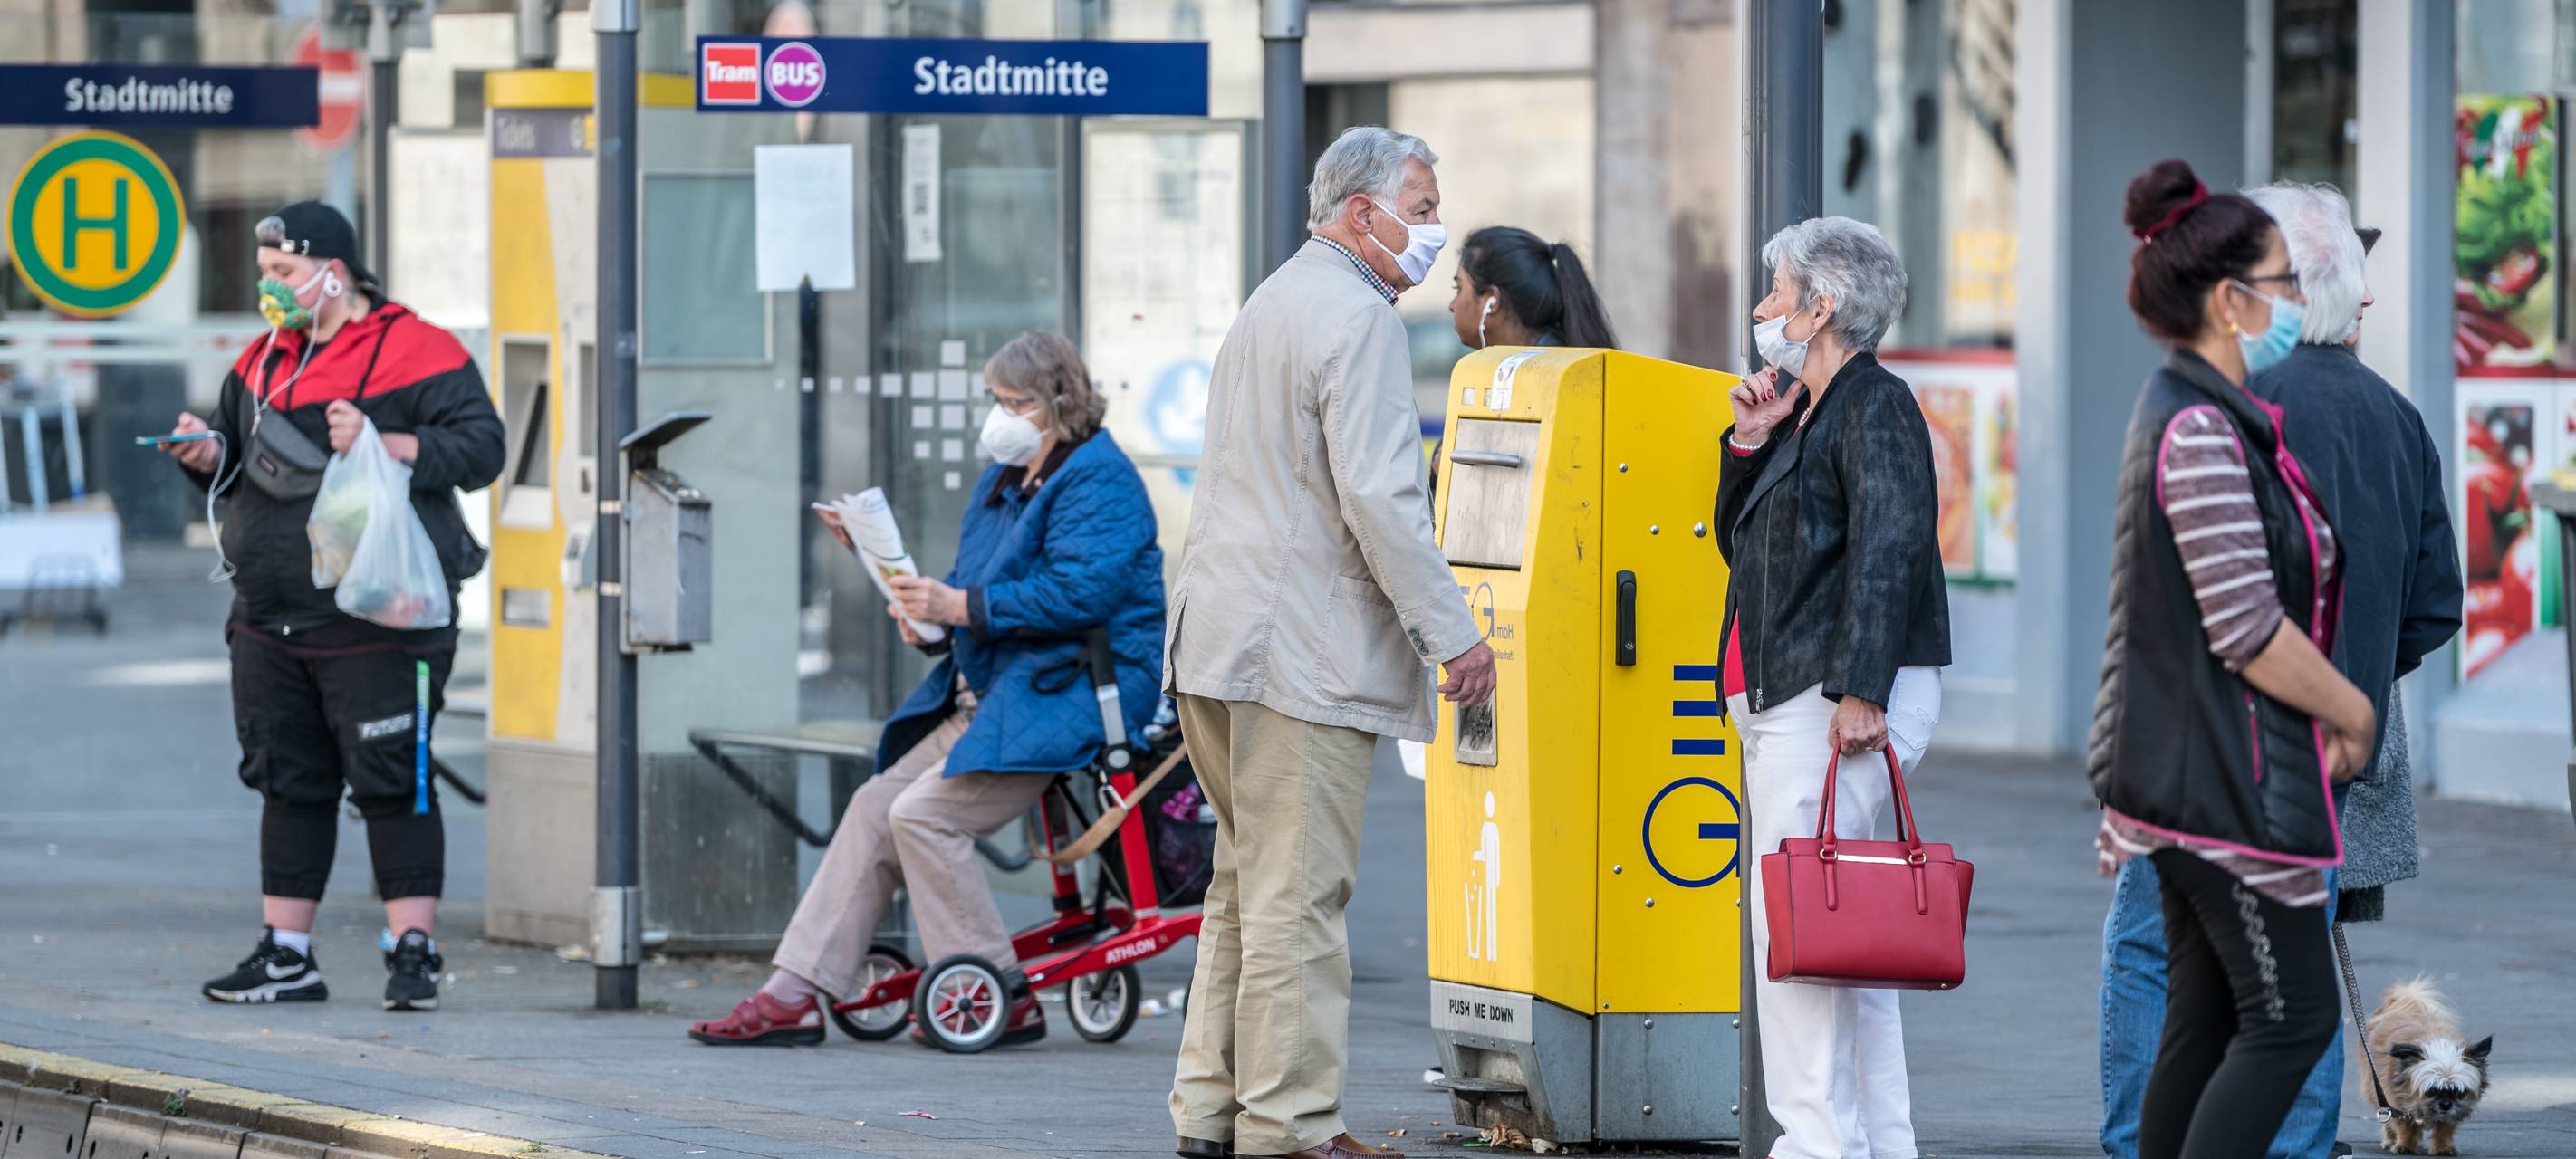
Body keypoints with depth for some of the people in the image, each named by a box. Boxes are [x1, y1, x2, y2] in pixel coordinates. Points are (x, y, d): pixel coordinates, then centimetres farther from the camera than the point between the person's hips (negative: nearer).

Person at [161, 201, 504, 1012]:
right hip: (269, 625, 7)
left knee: (393, 786, -6)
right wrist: (206, 453, 1)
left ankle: (414, 954, -3)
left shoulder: (415, 353, -6)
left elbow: (481, 448, -12)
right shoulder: (262, 361, 15)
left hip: (375, 625, -7)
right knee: (289, 786, 11)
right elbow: (233, 463, 24)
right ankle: (286, 956, 17)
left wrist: (384, 446, -22)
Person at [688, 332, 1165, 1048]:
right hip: (986, 695, 10)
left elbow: (1079, 592, -25)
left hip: (1067, 696, -10)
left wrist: (962, 607, -24)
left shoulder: (1097, 481, -12)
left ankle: (1001, 1001, -11)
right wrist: (926, 609, -3)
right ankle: (795, 996, 3)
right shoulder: (1005, 479, 18)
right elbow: (976, 588, 21)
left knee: (924, 815, -20)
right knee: (876, 807, 3)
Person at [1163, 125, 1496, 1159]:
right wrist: (1452, 634, -15)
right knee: (1298, 891, -7)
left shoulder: (1268, 306, 21)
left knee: (1249, 877, 15)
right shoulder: (1356, 316, -12)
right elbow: (1379, 498, -19)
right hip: (1303, 649, -10)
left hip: (1218, 640, 10)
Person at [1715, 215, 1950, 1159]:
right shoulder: (1807, 414, 21)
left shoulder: (1874, 406, -9)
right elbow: (1740, 547, 26)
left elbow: (1888, 549, -19)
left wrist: (1861, 691, -25)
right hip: (1787, 703, 10)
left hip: (1839, 701, -10)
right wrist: (1747, 444, 11)